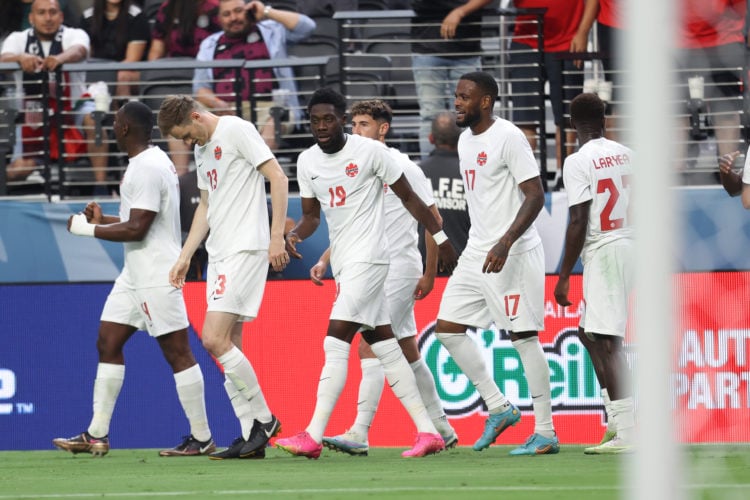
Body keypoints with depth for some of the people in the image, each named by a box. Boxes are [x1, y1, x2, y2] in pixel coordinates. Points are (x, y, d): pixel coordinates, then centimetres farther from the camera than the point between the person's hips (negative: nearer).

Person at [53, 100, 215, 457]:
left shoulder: (148, 169, -19)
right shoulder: (148, 163, 14)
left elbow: (136, 229, -23)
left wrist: (85, 228, -15)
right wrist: (102, 220, 17)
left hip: (157, 277, -11)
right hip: (135, 275, 11)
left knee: (177, 353, -5)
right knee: (108, 343, 8)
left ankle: (202, 438, 0)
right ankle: (97, 435, 9)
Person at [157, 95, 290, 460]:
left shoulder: (236, 131, -8)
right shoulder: (202, 149, 20)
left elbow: (278, 178, -13)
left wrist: (277, 237, -18)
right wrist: (184, 257, 23)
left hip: (245, 249, -10)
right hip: (218, 254, 10)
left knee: (215, 340, -16)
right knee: (227, 346, 4)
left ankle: (263, 419, -4)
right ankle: (251, 437, 6)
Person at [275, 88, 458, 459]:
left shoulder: (370, 151, -10)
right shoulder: (307, 162, 8)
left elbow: (407, 196, -2)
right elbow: (311, 215, 16)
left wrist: (440, 237, 4)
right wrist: (294, 235, -7)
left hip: (368, 257, -8)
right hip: (342, 262, 8)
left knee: (336, 342, -16)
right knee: (383, 346, 8)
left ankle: (313, 436, -20)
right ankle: (427, 432, 12)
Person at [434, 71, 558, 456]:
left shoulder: (508, 138, -14)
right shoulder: (466, 140, 13)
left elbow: (535, 195, -18)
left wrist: (505, 244, -27)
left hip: (512, 254, -9)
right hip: (476, 252, 9)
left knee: (524, 336, -7)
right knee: (447, 329, 5)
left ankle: (545, 433, -2)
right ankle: (499, 408, 13)